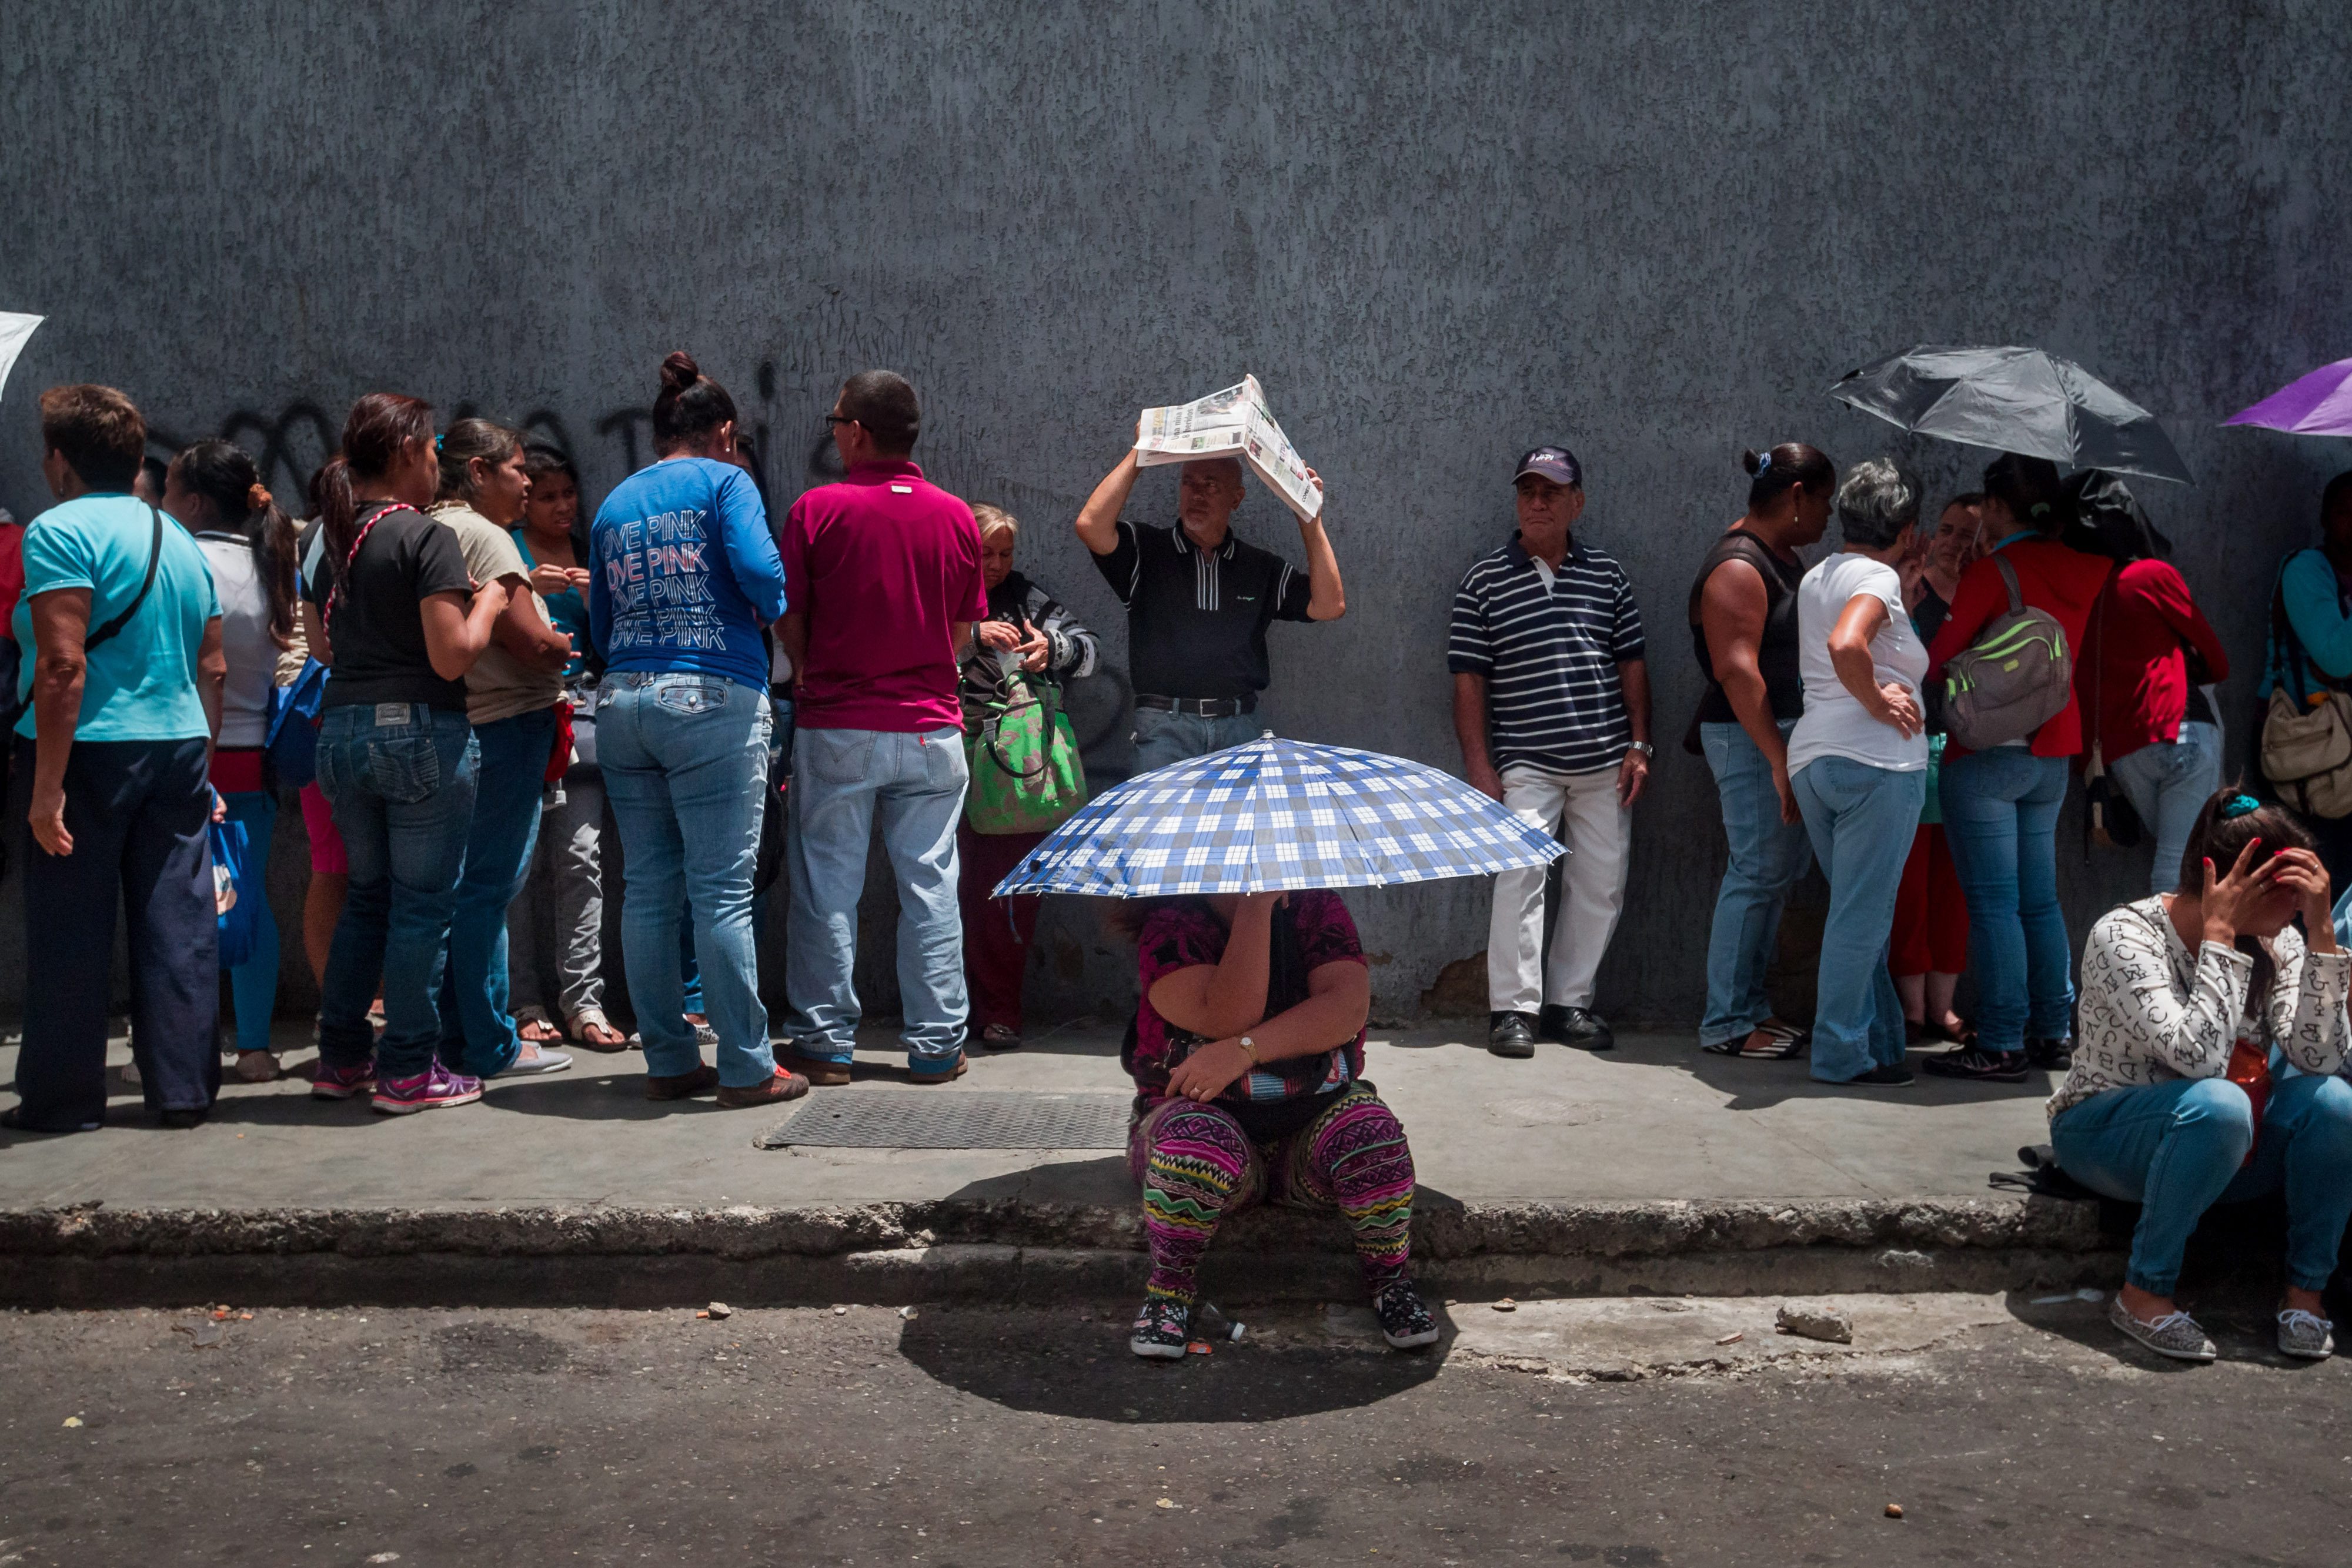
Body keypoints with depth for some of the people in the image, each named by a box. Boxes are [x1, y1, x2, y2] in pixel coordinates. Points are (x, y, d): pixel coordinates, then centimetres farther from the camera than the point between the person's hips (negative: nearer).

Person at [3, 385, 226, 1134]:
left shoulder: (61, 532, -9)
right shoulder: (180, 540, 14)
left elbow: (63, 665, -18)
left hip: (92, 750, -6)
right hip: (179, 747, 6)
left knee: (71, 933, 3)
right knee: (179, 927, 8)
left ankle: (63, 1096, 12)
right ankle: (183, 1089, 12)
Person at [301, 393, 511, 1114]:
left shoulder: (321, 537, 10)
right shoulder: (428, 537, -12)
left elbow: (322, 646, 18)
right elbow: (453, 657, -16)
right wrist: (487, 601, 0)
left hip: (341, 729, 7)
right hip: (421, 731, -7)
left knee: (368, 893, 19)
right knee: (422, 902, 2)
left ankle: (342, 1057, 23)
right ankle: (409, 1071, 6)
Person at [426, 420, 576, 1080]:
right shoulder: (481, 533, -12)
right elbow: (532, 643, -16)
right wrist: (579, 645, 2)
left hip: (457, 724, 9)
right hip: (506, 723, -9)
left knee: (467, 886, 13)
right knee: (489, 884, -5)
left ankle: (461, 1038, 20)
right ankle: (491, 1047, 2)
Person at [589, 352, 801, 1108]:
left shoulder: (614, 506, 18)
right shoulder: (725, 481, 2)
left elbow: (601, 627, 19)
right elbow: (760, 570, -14)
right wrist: (776, 612, 6)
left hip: (622, 702, 6)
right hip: (714, 700, -5)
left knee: (648, 890, 8)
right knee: (723, 888, -4)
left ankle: (669, 1061, 14)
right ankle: (747, 1067, 0)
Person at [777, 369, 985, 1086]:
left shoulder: (817, 509, -7)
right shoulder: (956, 517, 2)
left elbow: (789, 618, -1)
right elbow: (963, 630, 9)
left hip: (836, 730, -2)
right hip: (931, 729, 2)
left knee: (828, 887, 7)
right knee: (930, 886, 8)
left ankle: (825, 1042, 12)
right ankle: (936, 1045, 12)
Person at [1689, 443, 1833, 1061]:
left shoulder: (1780, 555, 16)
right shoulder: (1737, 568, -16)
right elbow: (1737, 670, -23)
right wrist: (1779, 760, -25)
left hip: (1785, 733, 10)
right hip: (1749, 738, -10)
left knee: (1785, 867, 13)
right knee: (1758, 874, -7)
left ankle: (1750, 1003, 23)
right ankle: (1725, 1023, 2)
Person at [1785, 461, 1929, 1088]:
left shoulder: (1816, 578, 17)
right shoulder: (1877, 577, -9)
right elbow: (1846, 644, -28)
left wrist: (1917, 586, 25)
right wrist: (1877, 702, -14)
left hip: (1811, 758, 9)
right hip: (1876, 760, -9)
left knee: (1858, 912, 15)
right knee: (1861, 916, -4)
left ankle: (1882, 1040, 21)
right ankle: (1843, 1053, 0)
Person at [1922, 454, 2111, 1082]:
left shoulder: (1994, 570, -12)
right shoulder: (2083, 570, 6)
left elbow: (1938, 660, -12)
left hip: (1988, 753, -7)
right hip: (2053, 754, 7)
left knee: (1994, 902, -3)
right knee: (2039, 900, 14)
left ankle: (2002, 1045, -1)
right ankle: (2055, 1034, 20)